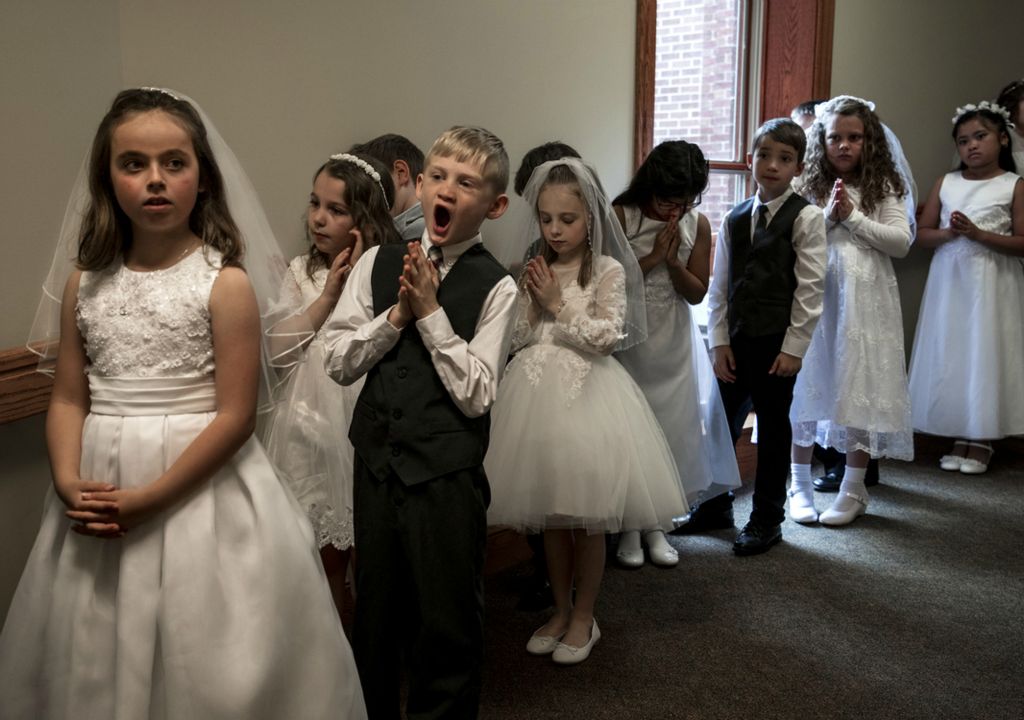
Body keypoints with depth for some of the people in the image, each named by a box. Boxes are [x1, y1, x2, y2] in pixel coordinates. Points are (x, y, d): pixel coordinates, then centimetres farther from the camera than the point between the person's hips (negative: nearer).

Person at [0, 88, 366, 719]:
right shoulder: (86, 282, 5)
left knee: (204, 667, 5)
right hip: (100, 495, 4)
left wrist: (147, 499, -15)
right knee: (96, 666, 16)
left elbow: (235, 415, -12)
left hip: (199, 489, -4)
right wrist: (69, 484, -10)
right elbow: (69, 399, 7)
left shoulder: (226, 282, -9)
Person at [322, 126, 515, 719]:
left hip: (448, 473, -4)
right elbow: (339, 360, 0)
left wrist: (430, 311, -16)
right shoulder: (379, 263, 2)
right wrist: (397, 314, -12)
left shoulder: (495, 286, -9)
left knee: (449, 620, 9)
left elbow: (476, 394, -14)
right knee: (375, 609, 20)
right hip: (378, 459, 4)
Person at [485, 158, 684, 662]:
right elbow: (518, 339, 6)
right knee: (551, 513, 13)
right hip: (539, 392, 4)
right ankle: (560, 610, 30)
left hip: (587, 393, -4)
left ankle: (584, 617, 22)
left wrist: (558, 305, -12)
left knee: (589, 514, 5)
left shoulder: (607, 270, -6)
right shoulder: (534, 271, 5)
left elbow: (609, 336, -12)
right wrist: (532, 302, -9)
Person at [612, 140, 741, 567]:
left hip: (674, 344, 3)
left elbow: (697, 293, 0)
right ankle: (629, 527, 15)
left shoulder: (697, 224, -2)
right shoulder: (620, 216, -11)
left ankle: (655, 526, 21)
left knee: (673, 427, 6)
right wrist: (652, 257, -19)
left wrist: (673, 260, -16)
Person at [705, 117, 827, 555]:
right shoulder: (734, 219, 8)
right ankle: (716, 503, 31)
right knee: (723, 421, 12)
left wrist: (794, 347, -12)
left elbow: (810, 288, -9)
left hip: (778, 341, -4)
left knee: (773, 428, 7)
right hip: (736, 338, 4)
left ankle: (767, 519, 20)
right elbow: (719, 285, 8)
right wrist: (720, 342, 2)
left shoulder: (806, 218, -5)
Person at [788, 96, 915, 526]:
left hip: (865, 302, 0)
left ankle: (854, 490, 14)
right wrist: (827, 218, -12)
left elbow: (901, 242, -2)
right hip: (813, 298, 0)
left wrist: (852, 217, -9)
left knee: (860, 389, 1)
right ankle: (800, 485, 17)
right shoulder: (806, 187, 5)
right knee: (806, 386, 4)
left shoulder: (883, 187, 6)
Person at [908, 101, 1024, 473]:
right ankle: (960, 439, 16)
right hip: (950, 279, 4)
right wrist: (949, 233, -11)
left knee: (985, 353, -1)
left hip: (991, 284, -3)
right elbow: (922, 233, 8)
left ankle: (982, 442, 12)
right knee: (949, 355, 5)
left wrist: (978, 233, -18)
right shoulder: (946, 183, 9)